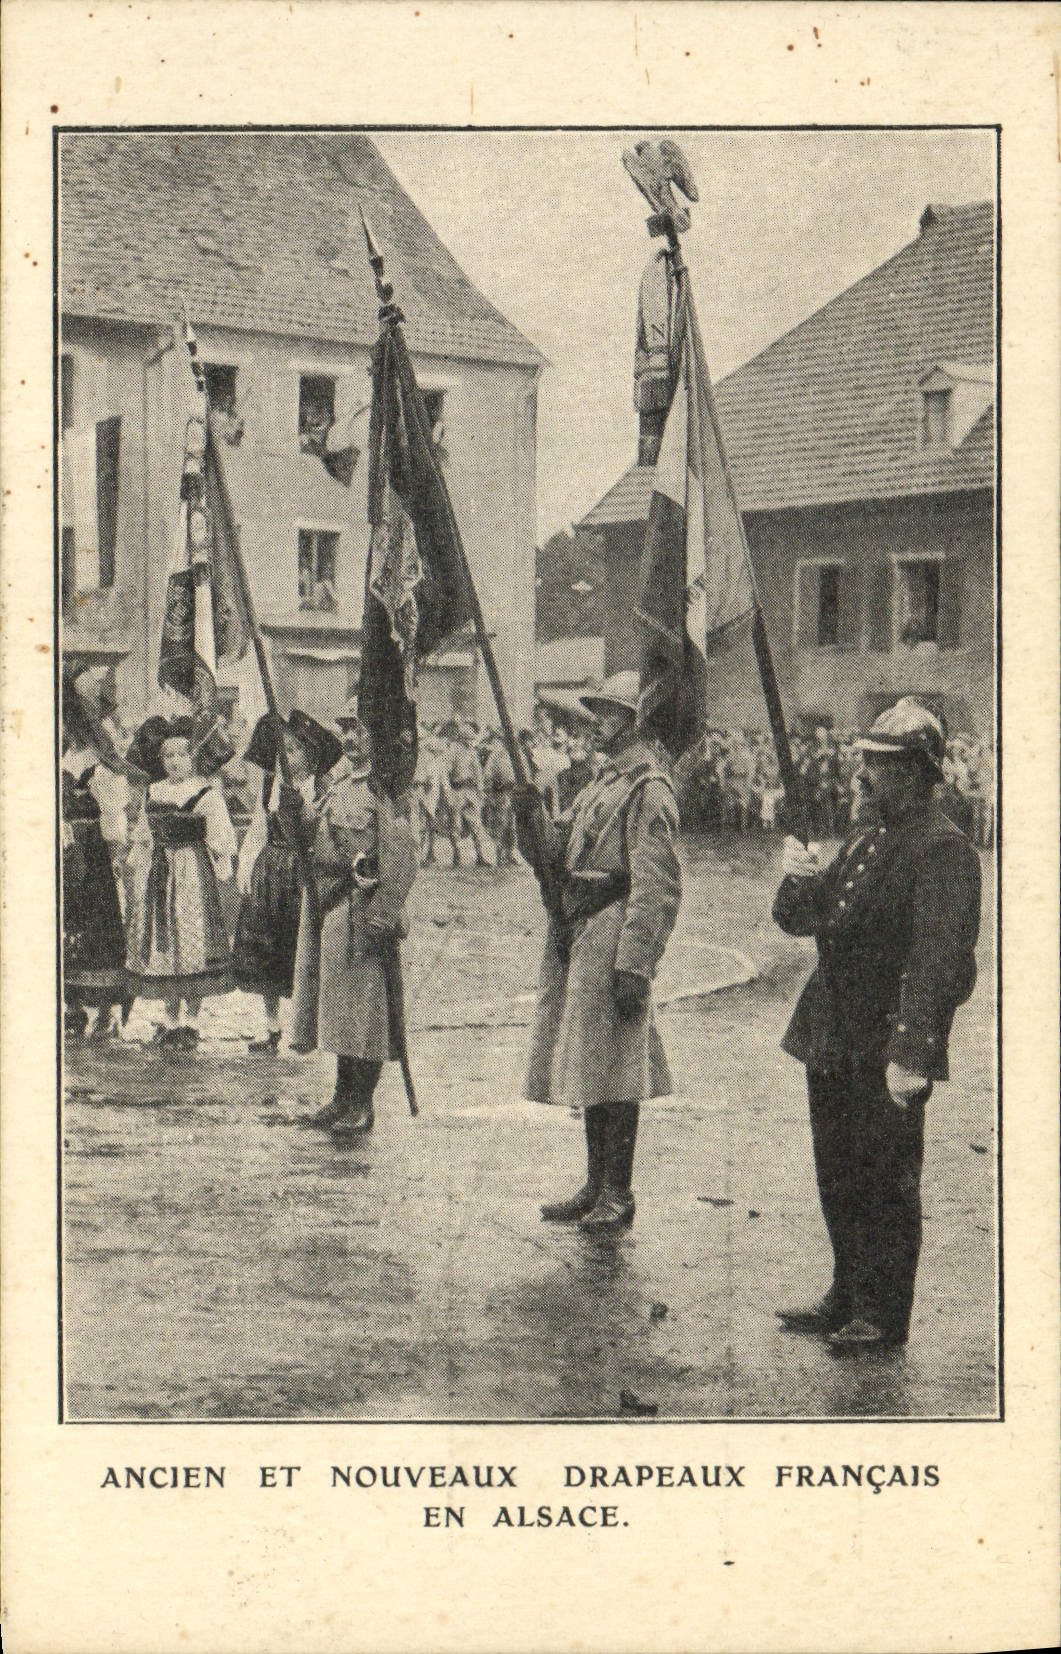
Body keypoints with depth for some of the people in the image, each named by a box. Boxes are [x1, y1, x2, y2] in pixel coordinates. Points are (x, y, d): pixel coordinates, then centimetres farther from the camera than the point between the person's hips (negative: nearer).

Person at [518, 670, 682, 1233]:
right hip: (575, 937, 9)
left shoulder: (649, 789, -11)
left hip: (612, 935, -9)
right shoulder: (601, 784, 19)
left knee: (613, 1070, -4)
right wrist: (529, 820, -2)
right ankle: (596, 1186, 23)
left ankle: (618, 1196, 5)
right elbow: (555, 855, 18)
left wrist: (634, 964, -23)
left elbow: (656, 888, -18)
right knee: (587, 1066, 13)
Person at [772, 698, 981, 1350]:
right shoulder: (866, 836, 14)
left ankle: (885, 1315, 13)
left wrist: (909, 1055, -27)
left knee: (887, 1183, 2)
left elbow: (935, 961, -22)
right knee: (838, 1175, 17)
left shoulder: (943, 850, -14)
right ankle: (849, 1300, 30)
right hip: (833, 1038, 9)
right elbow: (799, 921, 18)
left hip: (888, 1050, -9)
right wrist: (799, 880, -4)